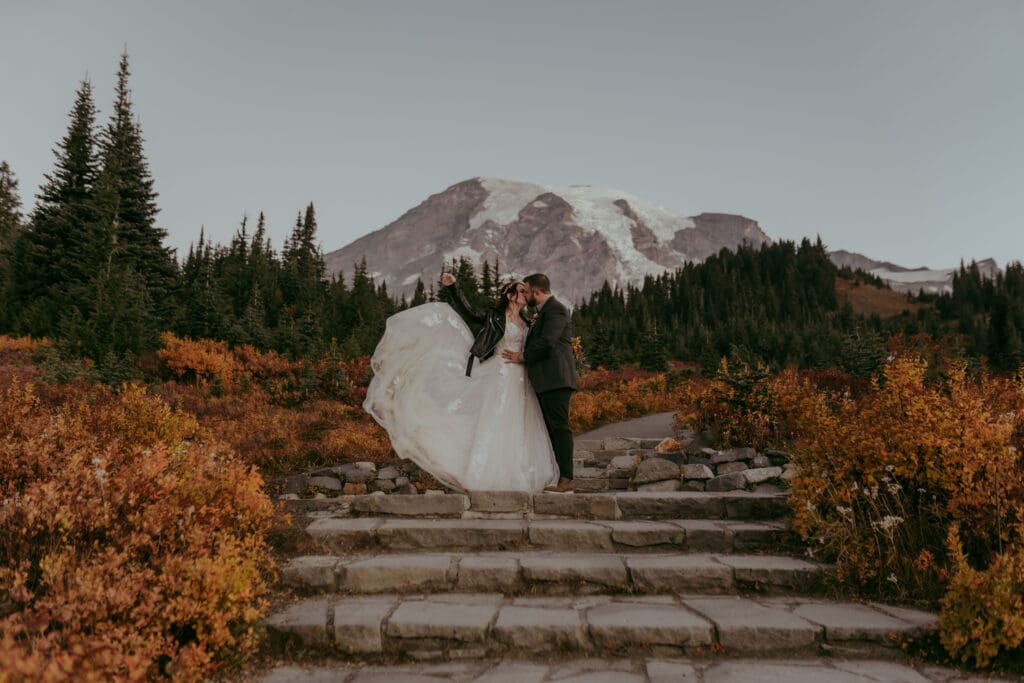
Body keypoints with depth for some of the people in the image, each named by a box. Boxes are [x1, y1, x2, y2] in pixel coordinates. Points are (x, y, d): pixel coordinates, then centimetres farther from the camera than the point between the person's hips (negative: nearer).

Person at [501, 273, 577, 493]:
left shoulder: (555, 309, -9)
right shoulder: (545, 311, 23)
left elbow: (546, 342, -18)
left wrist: (522, 357, -9)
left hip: (556, 378, -11)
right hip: (546, 381, 11)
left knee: (559, 427, -11)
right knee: (550, 428, 11)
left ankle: (566, 479, -11)